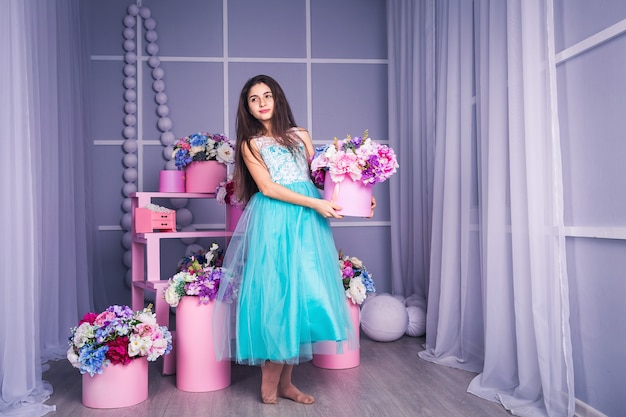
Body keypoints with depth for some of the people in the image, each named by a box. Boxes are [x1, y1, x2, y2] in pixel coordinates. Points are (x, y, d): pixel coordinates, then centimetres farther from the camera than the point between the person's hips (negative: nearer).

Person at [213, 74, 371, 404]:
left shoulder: (300, 135, 17)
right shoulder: (250, 144, 6)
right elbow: (268, 188, -5)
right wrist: (315, 203, -13)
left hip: (307, 221, 4)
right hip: (274, 221, -4)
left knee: (302, 293, 2)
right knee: (276, 293, -6)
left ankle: (285, 382, 12)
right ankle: (269, 384, 7)